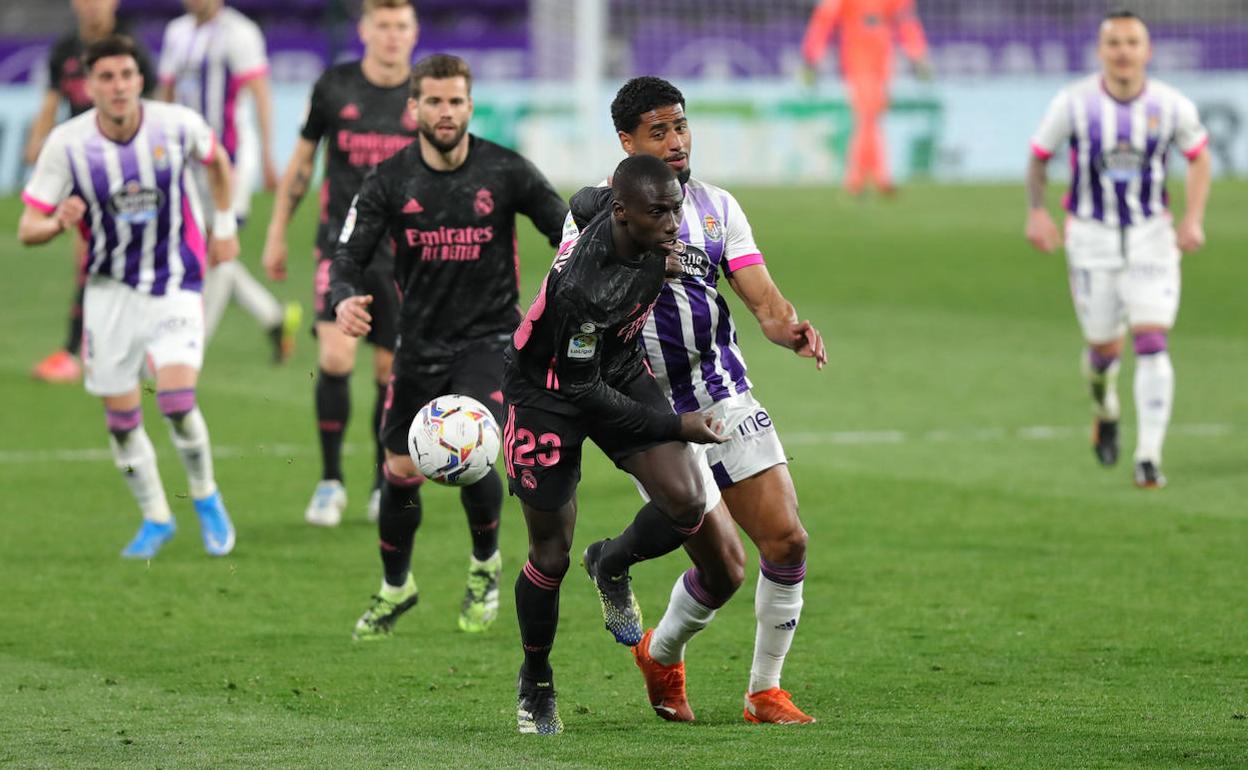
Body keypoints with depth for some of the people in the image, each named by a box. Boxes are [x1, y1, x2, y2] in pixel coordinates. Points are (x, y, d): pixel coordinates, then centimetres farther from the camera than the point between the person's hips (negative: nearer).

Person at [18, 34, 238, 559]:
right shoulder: (66, 143, -13)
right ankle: (155, 518, 26)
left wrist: (224, 224, 15)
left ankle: (206, 498, 6)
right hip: (110, 290, 2)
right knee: (120, 416, 3)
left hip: (175, 285, -1)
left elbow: (215, 159, 13)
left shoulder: (177, 125, -12)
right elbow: (28, 229, -11)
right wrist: (59, 223, -32)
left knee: (176, 398, -19)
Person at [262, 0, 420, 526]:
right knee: (335, 358, -16)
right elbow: (301, 162, 10)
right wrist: (277, 234, 10)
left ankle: (384, 485, 20)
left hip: (404, 251, 1)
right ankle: (330, 481, -1)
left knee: (392, 372, 3)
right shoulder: (334, 88, 0)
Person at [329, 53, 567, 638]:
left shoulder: (506, 172, -8)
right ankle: (395, 587, 34)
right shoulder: (389, 181, -5)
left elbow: (567, 233, 1)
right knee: (402, 470, 7)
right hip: (420, 343, 3)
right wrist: (344, 299, -29)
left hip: (489, 339, -3)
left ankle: (486, 563, 9)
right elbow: (349, 257, -7)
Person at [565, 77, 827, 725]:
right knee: (723, 567, -8)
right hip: (653, 415, -5)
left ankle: (766, 691, 10)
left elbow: (761, 297, 3)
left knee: (786, 540, -7)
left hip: (727, 398, 5)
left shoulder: (717, 206, 10)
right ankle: (662, 655, 23)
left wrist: (790, 328, -19)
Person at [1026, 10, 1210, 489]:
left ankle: (1149, 459, -9)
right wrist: (1036, 212, -8)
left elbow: (1198, 156, 10)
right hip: (1092, 237, 0)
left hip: (1152, 237, 0)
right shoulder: (1074, 103, -10)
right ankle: (1105, 410, 42)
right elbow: (1039, 155, 5)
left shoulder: (1172, 107, -8)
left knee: (1152, 342, -13)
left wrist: (1194, 219, -1)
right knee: (1105, 348, 6)